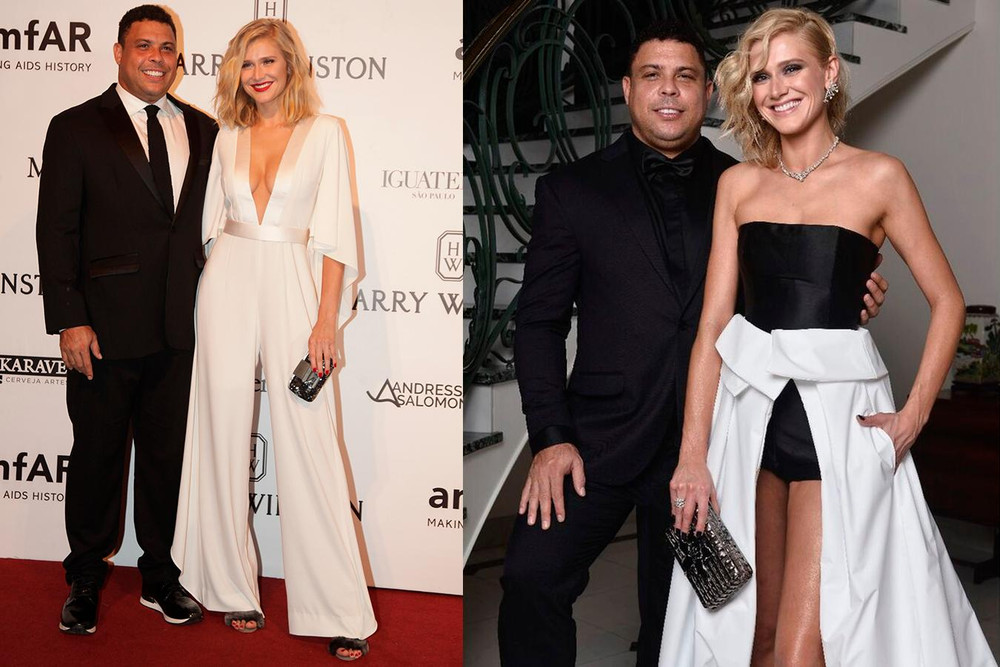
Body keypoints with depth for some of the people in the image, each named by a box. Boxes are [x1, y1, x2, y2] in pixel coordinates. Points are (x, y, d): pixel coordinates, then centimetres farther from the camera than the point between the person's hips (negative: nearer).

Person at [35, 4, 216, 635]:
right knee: (97, 455, 9)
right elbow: (56, 230, -5)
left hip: (180, 328, 3)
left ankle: (160, 576, 28)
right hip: (106, 328, -3)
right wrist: (69, 321, -12)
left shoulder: (202, 129, 10)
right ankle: (85, 579, 27)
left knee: (169, 454, 12)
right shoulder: (76, 128, 0)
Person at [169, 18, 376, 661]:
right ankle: (234, 588, 19)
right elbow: (215, 222, 18)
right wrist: (212, 293, 11)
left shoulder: (325, 132, 2)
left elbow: (335, 231, -3)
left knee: (308, 443, -6)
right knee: (226, 434, 5)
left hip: (293, 284, -4)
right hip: (229, 283, 4)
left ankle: (341, 612, 1)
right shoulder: (229, 138, 13)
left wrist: (326, 319, -10)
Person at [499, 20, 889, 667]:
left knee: (680, 612, 13)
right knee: (532, 575, -16)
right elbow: (540, 322, -1)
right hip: (604, 436, -1)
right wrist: (551, 437, -10)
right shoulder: (572, 190, 2)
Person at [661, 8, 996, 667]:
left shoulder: (879, 177, 0)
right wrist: (692, 456, -4)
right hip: (747, 410, 3)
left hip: (839, 414, -3)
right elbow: (713, 322, 2)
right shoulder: (739, 184, 8)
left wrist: (911, 418, -7)